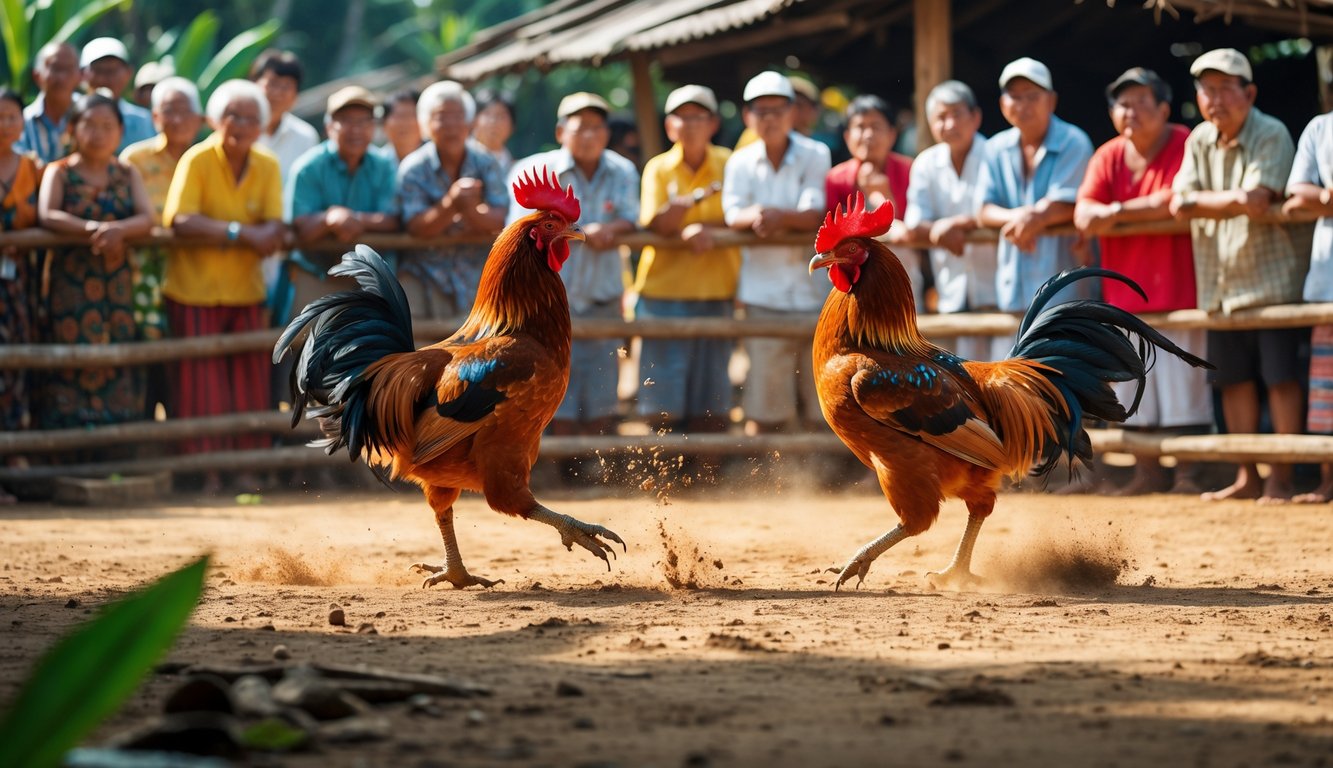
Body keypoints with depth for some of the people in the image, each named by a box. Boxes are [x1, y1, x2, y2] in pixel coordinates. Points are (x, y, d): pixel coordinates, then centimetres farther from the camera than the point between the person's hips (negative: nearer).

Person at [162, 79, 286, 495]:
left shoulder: (267, 166, 3)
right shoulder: (196, 160, -11)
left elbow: (274, 225, -5)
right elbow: (179, 218, -23)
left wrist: (268, 235, -29)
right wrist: (240, 232, -27)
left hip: (246, 289, 4)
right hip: (194, 288, -4)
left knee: (250, 382, 5)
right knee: (202, 384, -1)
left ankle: (246, 469, 13)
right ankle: (207, 472, 6)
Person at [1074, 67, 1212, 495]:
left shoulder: (1185, 146, -7)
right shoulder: (1108, 157, 9)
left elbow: (1179, 199, -21)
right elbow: (1084, 214, -3)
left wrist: (1118, 212, -12)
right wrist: (1149, 211, -17)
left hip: (1177, 292, -6)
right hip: (1124, 294, 6)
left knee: (1182, 387, -6)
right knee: (1132, 391, 8)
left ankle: (1187, 474, -1)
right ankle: (1147, 473, 17)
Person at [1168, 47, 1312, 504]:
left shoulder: (1271, 136, -11)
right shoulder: (1199, 141, 7)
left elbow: (1256, 201, -23)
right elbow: (1179, 203, -3)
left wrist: (1199, 203, -11)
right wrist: (1233, 202, -15)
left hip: (1272, 276, -6)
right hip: (1221, 285, 6)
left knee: (1280, 377, -5)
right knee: (1233, 380, 9)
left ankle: (1281, 479, 0)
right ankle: (1246, 478, 16)